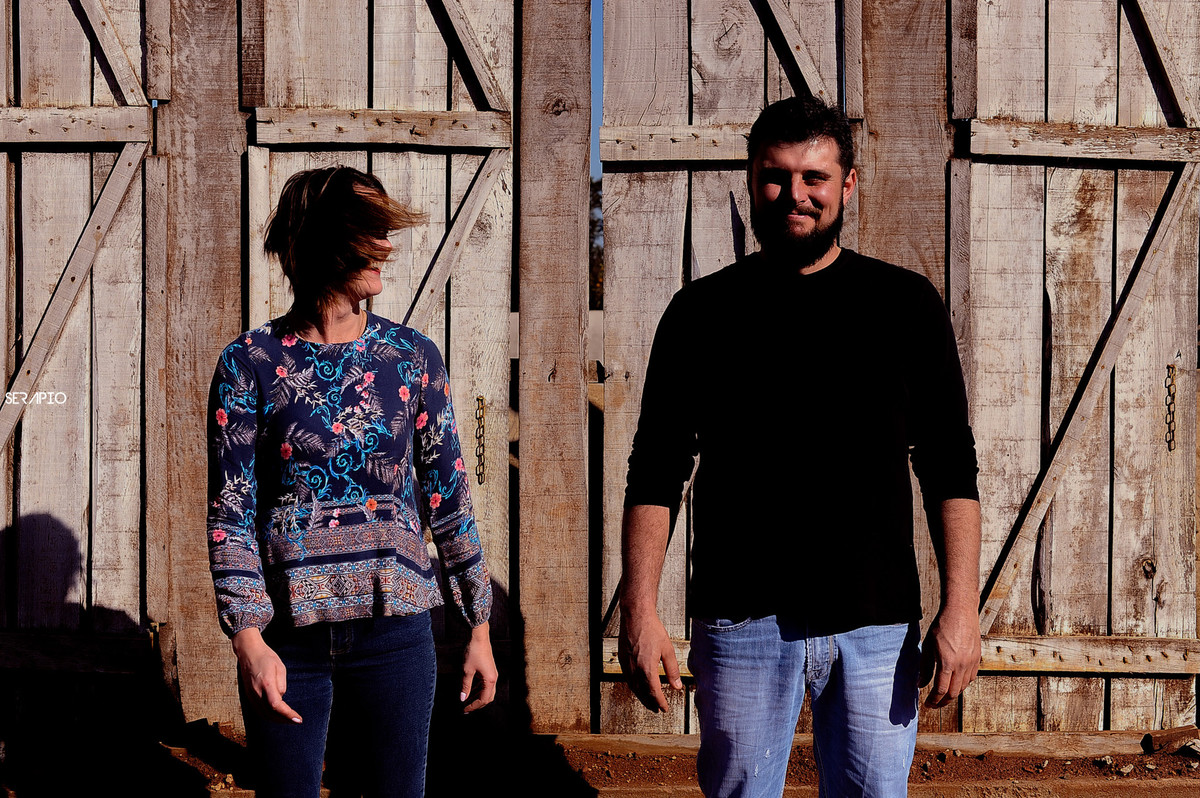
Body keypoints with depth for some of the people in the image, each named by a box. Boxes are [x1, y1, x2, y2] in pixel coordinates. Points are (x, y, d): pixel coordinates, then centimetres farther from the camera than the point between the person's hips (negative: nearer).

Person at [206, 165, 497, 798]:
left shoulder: (412, 356, 3)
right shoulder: (250, 364, -2)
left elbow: (448, 497, 8)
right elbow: (230, 510, -4)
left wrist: (480, 628, 8)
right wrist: (248, 636, -14)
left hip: (394, 628, 2)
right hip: (287, 634, -1)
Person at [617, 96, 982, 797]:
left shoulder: (906, 304, 6)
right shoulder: (703, 312, 6)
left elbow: (950, 469, 5)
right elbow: (656, 473, 6)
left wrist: (962, 608, -4)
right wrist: (640, 608, -4)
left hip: (876, 622, 0)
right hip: (740, 622, 0)